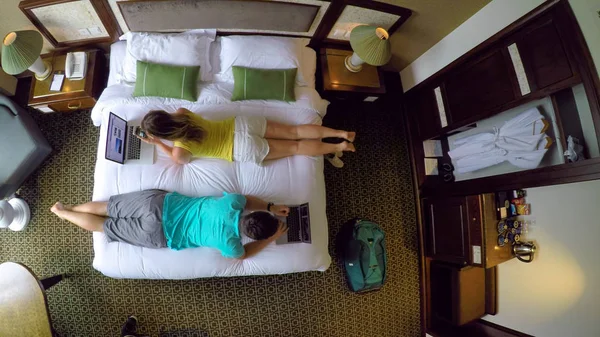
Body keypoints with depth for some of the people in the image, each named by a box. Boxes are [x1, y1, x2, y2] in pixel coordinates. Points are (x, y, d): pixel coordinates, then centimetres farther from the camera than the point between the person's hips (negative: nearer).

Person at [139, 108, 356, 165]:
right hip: (241, 125, 6)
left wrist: (157, 143, 9)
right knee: (294, 132, 8)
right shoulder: (181, 115, 2)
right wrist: (152, 130, 23)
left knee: (295, 147, 4)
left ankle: (339, 147, 10)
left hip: (245, 150, -6)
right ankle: (341, 133, 9)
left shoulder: (180, 149, -15)